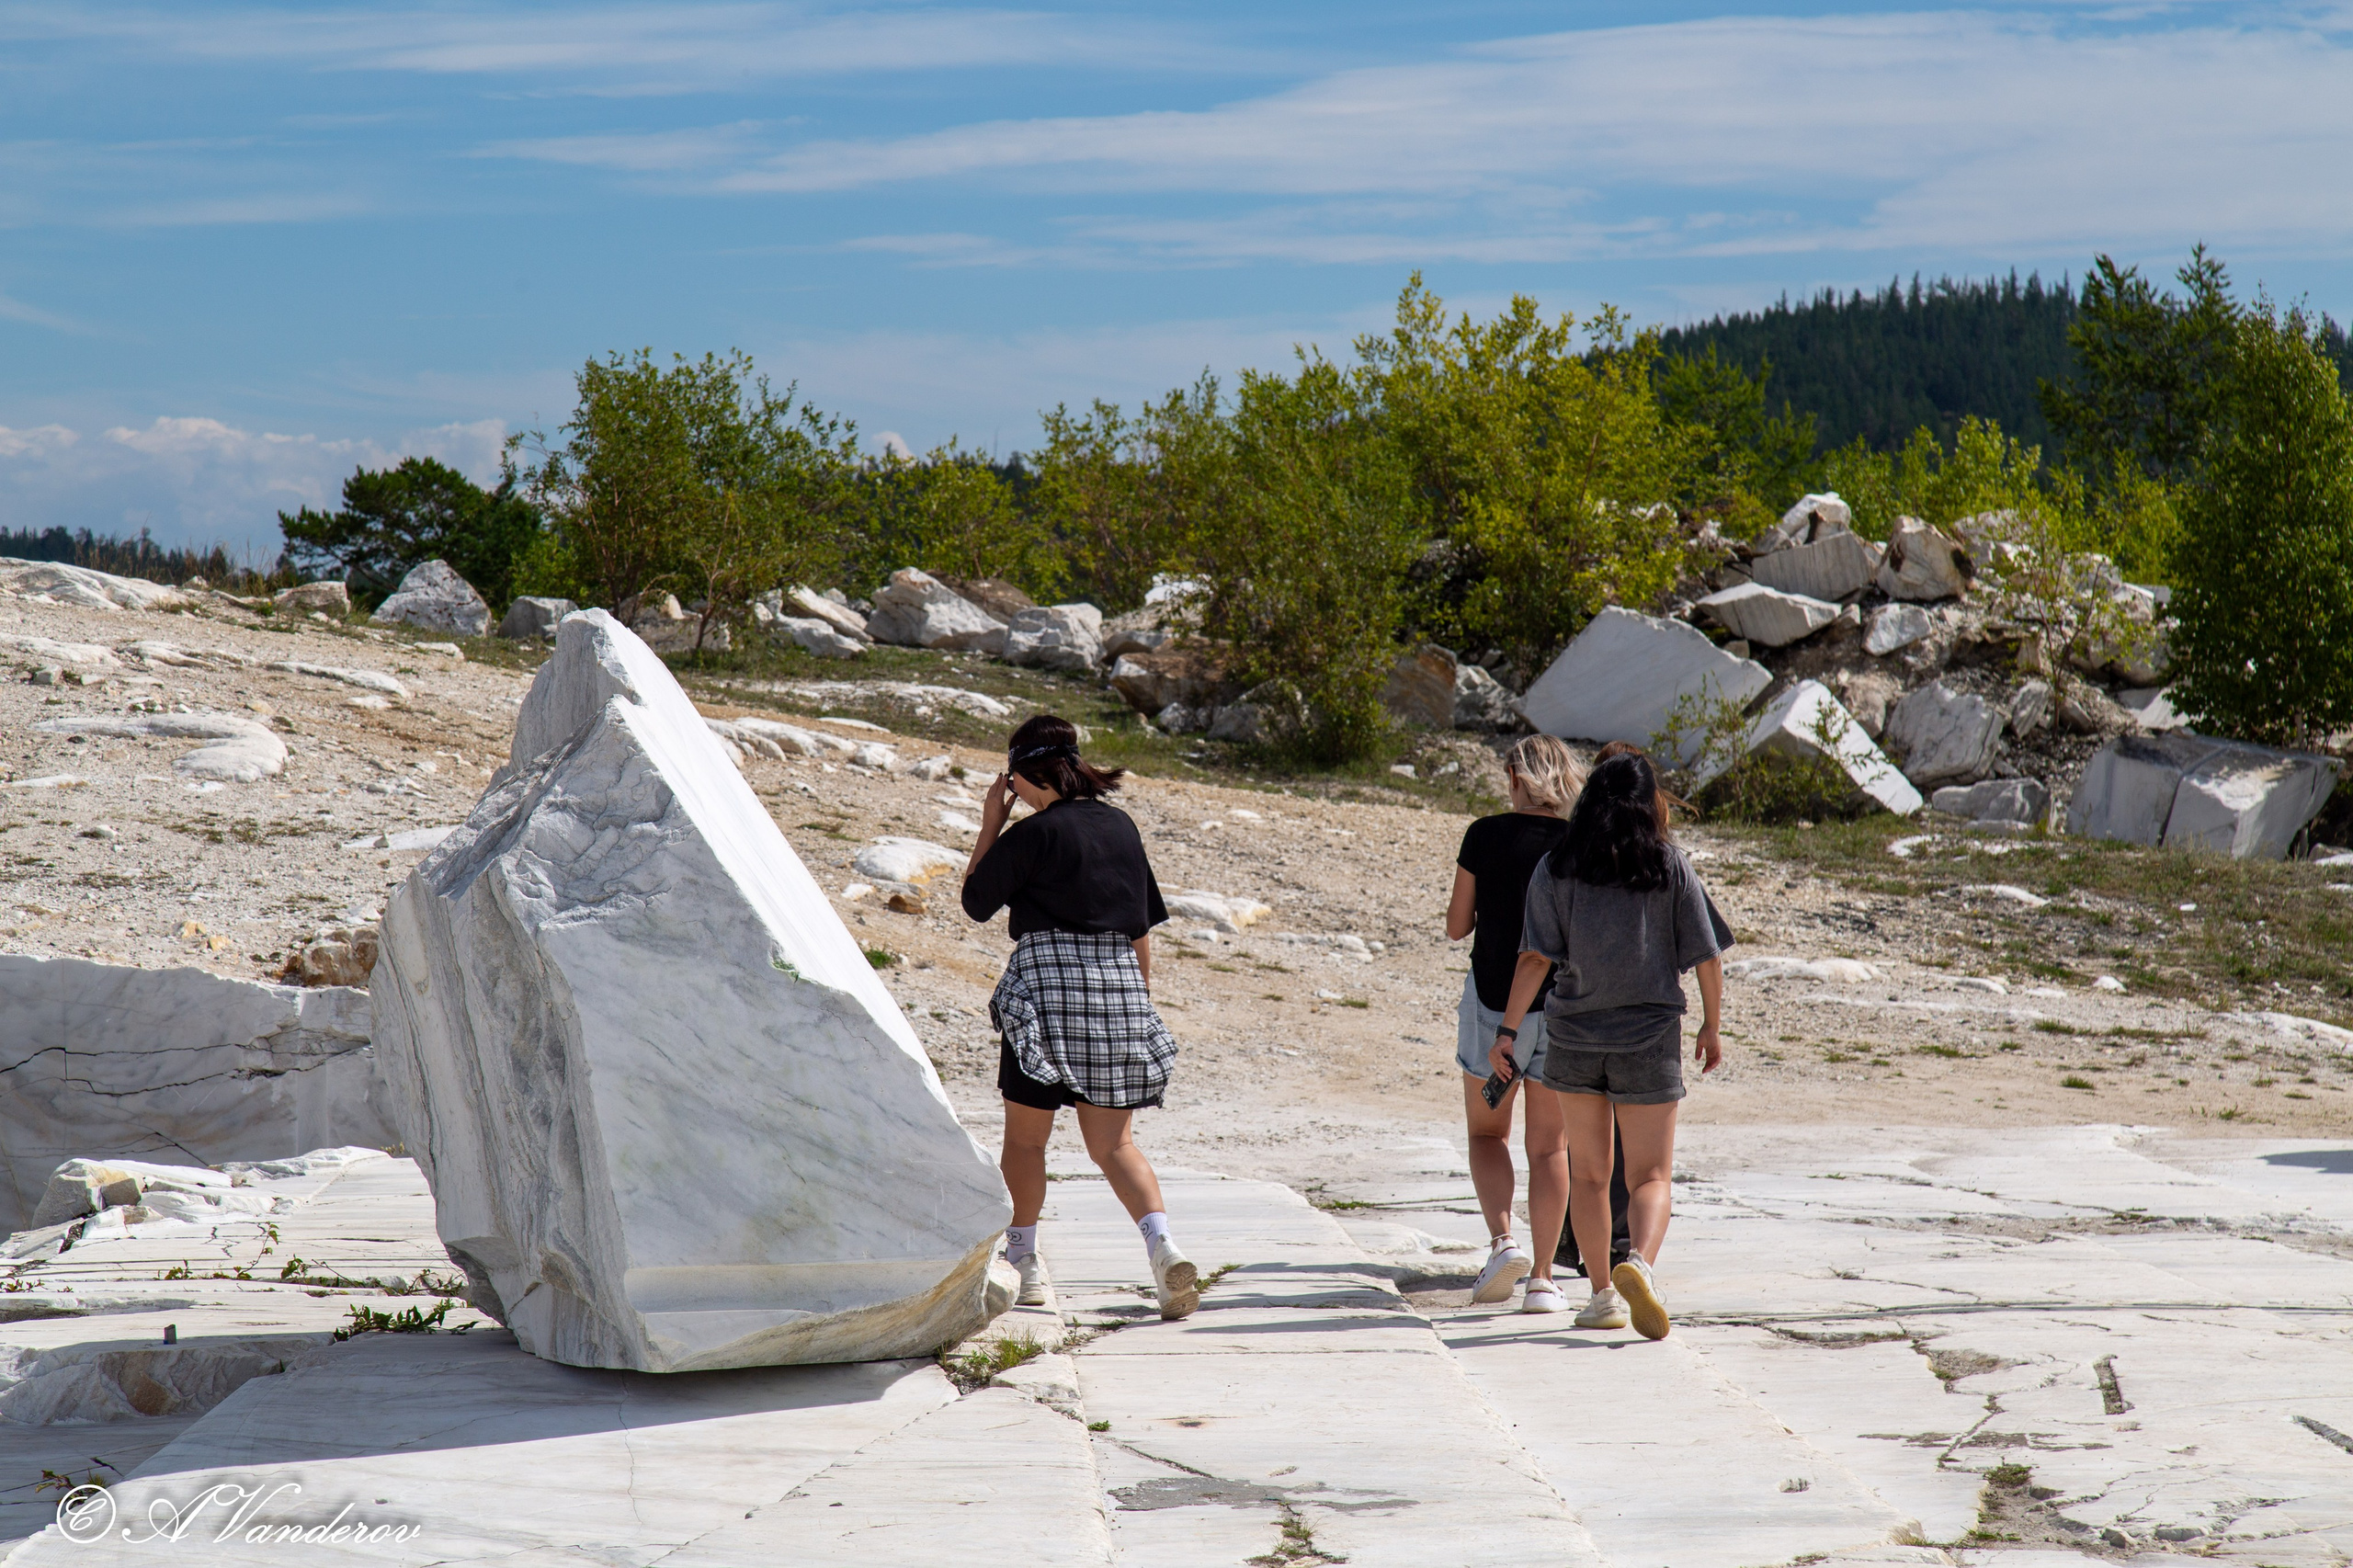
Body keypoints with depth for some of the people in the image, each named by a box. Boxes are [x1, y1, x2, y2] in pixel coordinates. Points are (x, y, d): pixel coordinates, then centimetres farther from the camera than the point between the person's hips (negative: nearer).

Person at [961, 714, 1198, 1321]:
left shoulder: (1033, 833, -8)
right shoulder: (1122, 827, 10)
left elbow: (975, 901, 3)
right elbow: (1141, 928, 15)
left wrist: (990, 827, 9)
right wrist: (1139, 997, 24)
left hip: (1046, 987, -5)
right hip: (1120, 988, 5)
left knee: (1025, 1137, 12)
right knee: (1113, 1142, 6)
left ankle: (1023, 1261, 18)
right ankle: (1162, 1242, -16)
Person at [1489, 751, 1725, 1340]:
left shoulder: (1556, 868, -1)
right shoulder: (1671, 865, -2)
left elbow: (1535, 958, -8)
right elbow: (1706, 956, -1)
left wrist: (1506, 1031, -6)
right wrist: (1712, 1025, 12)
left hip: (1572, 1036, 2)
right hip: (1649, 1037, -2)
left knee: (1588, 1172, 16)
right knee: (1651, 1176, 1)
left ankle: (1601, 1292, 18)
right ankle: (1639, 1262, -26)